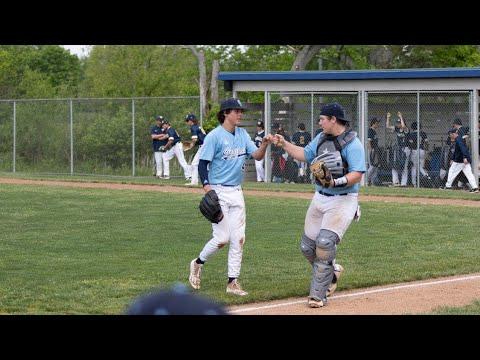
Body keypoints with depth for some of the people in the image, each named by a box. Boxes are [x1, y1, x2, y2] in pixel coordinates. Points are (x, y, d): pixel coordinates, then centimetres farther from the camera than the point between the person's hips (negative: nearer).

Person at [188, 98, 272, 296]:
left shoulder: (242, 134, 9)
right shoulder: (214, 136, -10)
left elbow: (256, 155, 2)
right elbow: (203, 164, -12)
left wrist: (264, 144, -19)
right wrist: (207, 189, -24)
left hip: (236, 192, 6)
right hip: (218, 191, -6)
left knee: (238, 239, 3)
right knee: (222, 238, -7)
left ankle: (233, 282, 8)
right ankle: (198, 263, 19)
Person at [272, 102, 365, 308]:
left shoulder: (352, 144, -15)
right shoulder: (321, 138, 9)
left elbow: (357, 175, -21)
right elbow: (305, 155, 21)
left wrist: (337, 182, -35)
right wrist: (284, 144, 13)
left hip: (343, 201, -8)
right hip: (320, 198, 8)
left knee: (325, 242, -20)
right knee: (307, 246, 9)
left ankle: (318, 295, -12)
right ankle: (332, 271, 36)